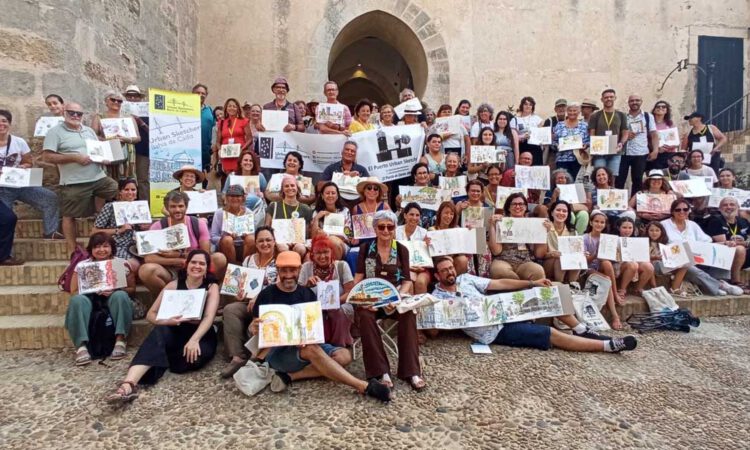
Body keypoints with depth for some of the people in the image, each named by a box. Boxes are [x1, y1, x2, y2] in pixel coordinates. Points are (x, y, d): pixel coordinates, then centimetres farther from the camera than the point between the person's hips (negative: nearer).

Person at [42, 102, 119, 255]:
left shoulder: (89, 131, 15)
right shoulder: (55, 132, -3)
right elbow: (48, 157, -10)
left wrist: (104, 158, -1)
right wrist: (75, 157, -19)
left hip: (99, 178, 5)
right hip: (74, 183, -5)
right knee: (69, 216, 3)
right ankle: (72, 250, 14)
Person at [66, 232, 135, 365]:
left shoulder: (122, 264, 1)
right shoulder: (81, 266, 3)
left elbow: (132, 289, 2)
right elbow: (74, 292, 3)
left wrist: (115, 290, -18)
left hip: (112, 301, -1)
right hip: (90, 300, 1)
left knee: (120, 296, -33)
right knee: (78, 299, -30)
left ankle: (120, 339, -30)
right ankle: (81, 345, -36)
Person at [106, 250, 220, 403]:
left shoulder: (212, 287, -2)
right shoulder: (173, 285, 4)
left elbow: (209, 317, -16)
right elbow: (151, 314, 1)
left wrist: (194, 340, -35)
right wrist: (167, 321, -22)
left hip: (201, 335, -1)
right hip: (175, 333, 1)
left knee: (196, 356, -35)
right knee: (159, 331, -33)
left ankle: (156, 361, -9)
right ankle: (128, 384, -47)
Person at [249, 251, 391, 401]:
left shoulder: (307, 293, 6)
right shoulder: (266, 294, -4)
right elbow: (255, 327, 0)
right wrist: (254, 329, -25)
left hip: (307, 345, 5)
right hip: (277, 350, -5)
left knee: (344, 355, -18)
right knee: (312, 350, -35)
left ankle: (290, 376, -23)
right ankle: (364, 386, -33)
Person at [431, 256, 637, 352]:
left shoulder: (465, 278, 7)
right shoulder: (437, 298, -8)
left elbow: (498, 284, 7)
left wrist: (532, 283, 3)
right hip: (495, 332, -7)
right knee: (552, 334, -14)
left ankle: (581, 330, 12)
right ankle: (609, 345, -1)